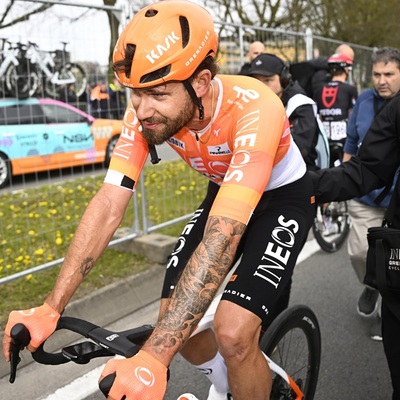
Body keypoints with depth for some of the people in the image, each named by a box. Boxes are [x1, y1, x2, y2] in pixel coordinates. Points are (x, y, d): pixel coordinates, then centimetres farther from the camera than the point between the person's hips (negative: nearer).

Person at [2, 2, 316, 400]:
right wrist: (50, 308, -28)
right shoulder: (147, 111, -21)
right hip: (225, 192, 5)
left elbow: (221, 237, -45)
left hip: (283, 197, -4)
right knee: (172, 324, -2)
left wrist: (153, 359, -49)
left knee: (232, 334, -20)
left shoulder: (254, 110, -38)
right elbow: (108, 205, -23)